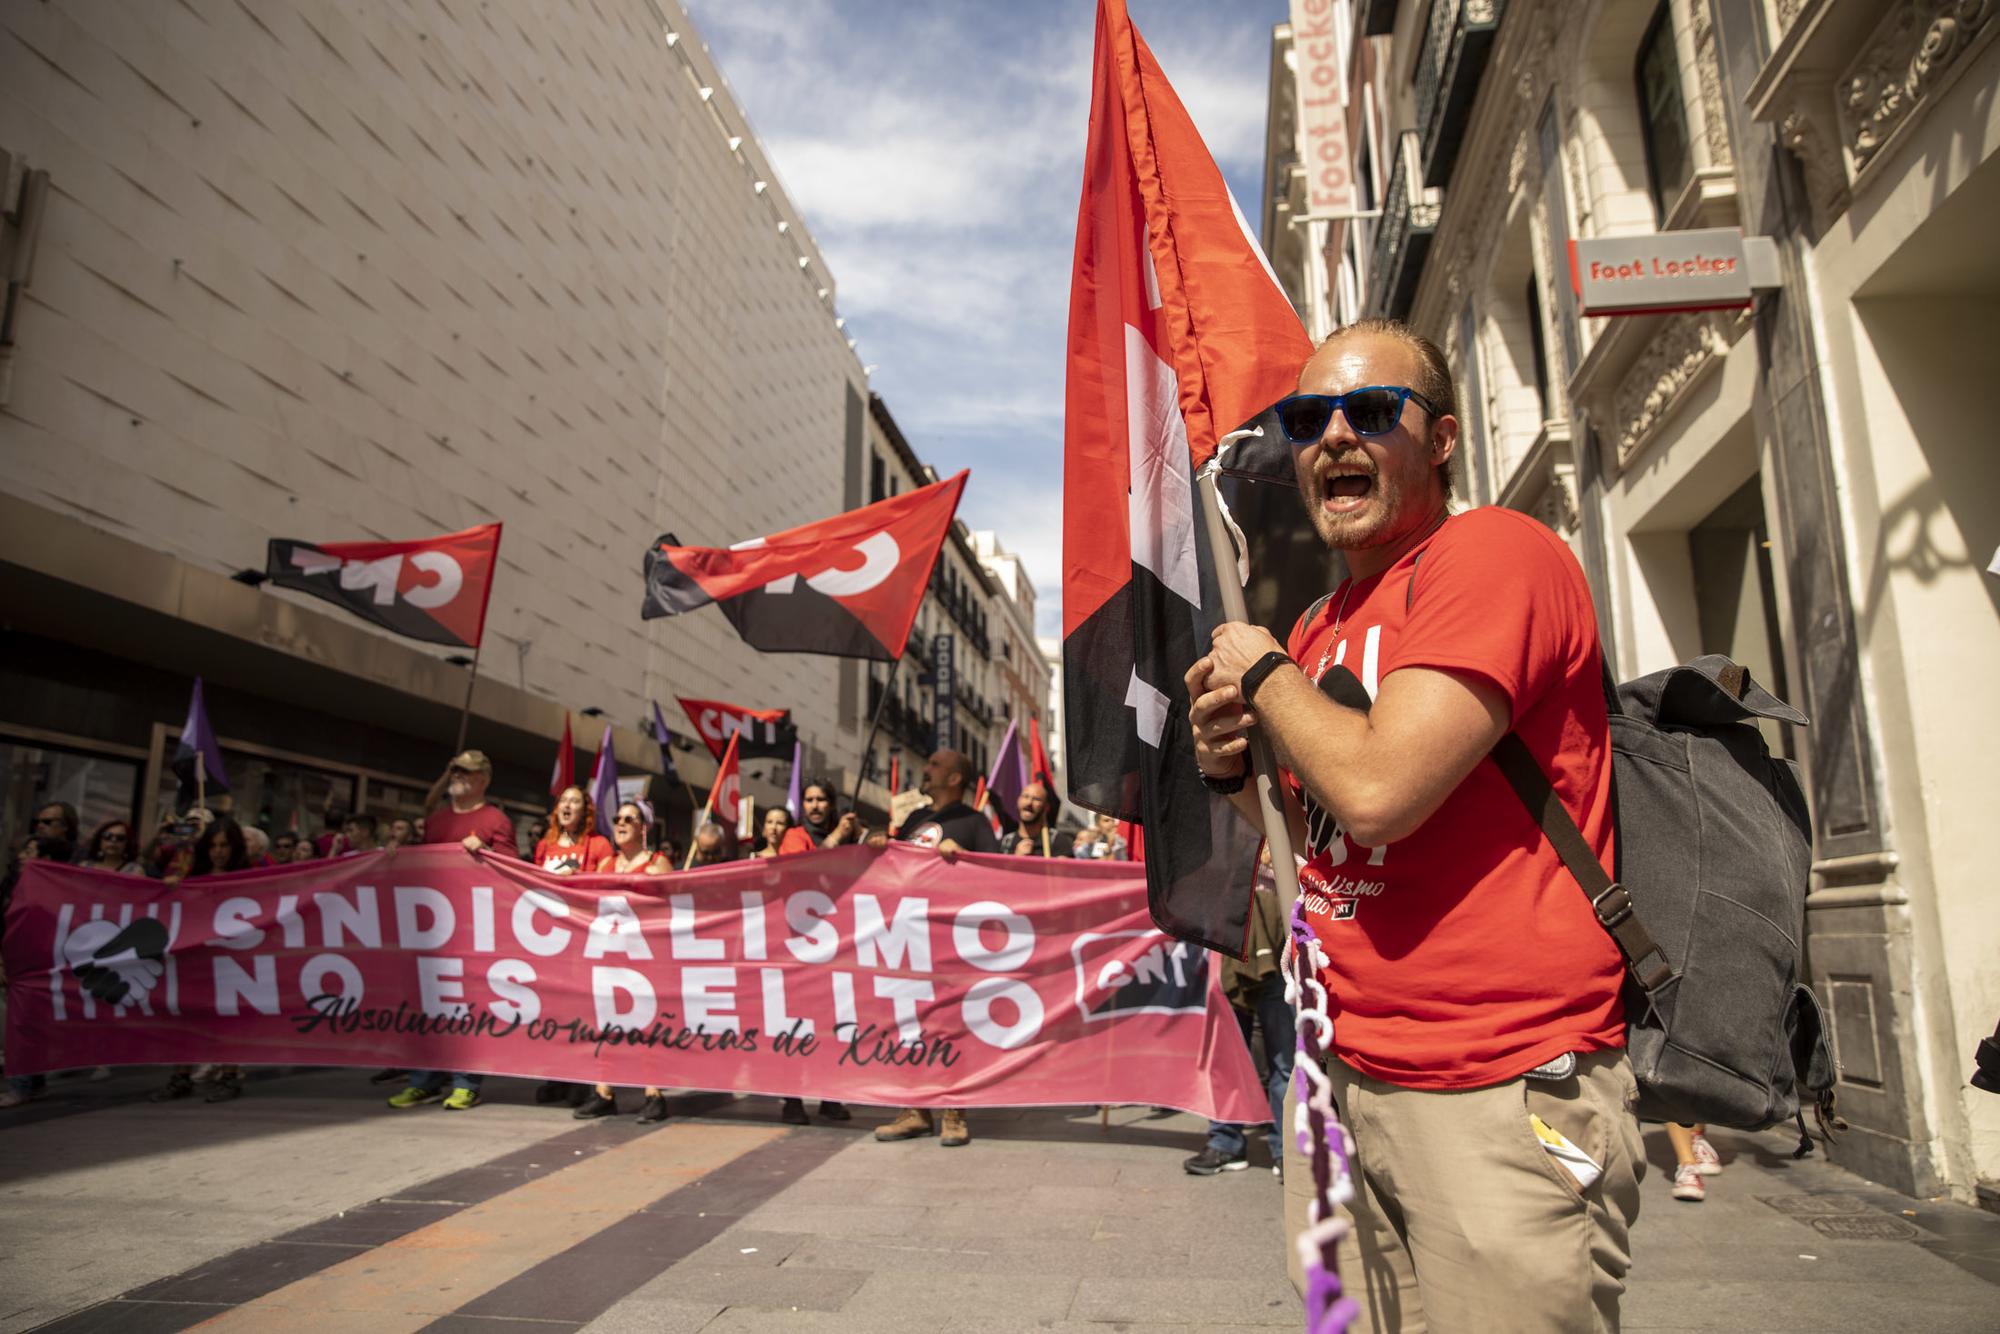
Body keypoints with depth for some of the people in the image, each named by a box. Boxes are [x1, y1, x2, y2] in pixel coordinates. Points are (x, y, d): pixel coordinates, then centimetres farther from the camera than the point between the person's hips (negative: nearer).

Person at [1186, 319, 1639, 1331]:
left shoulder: (1496, 551, -13)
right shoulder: (1321, 623, 11)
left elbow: (1377, 789, -27)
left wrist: (1263, 673, -9)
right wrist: (1230, 763, 0)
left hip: (1505, 1095, -8)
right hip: (1347, 1075, 8)